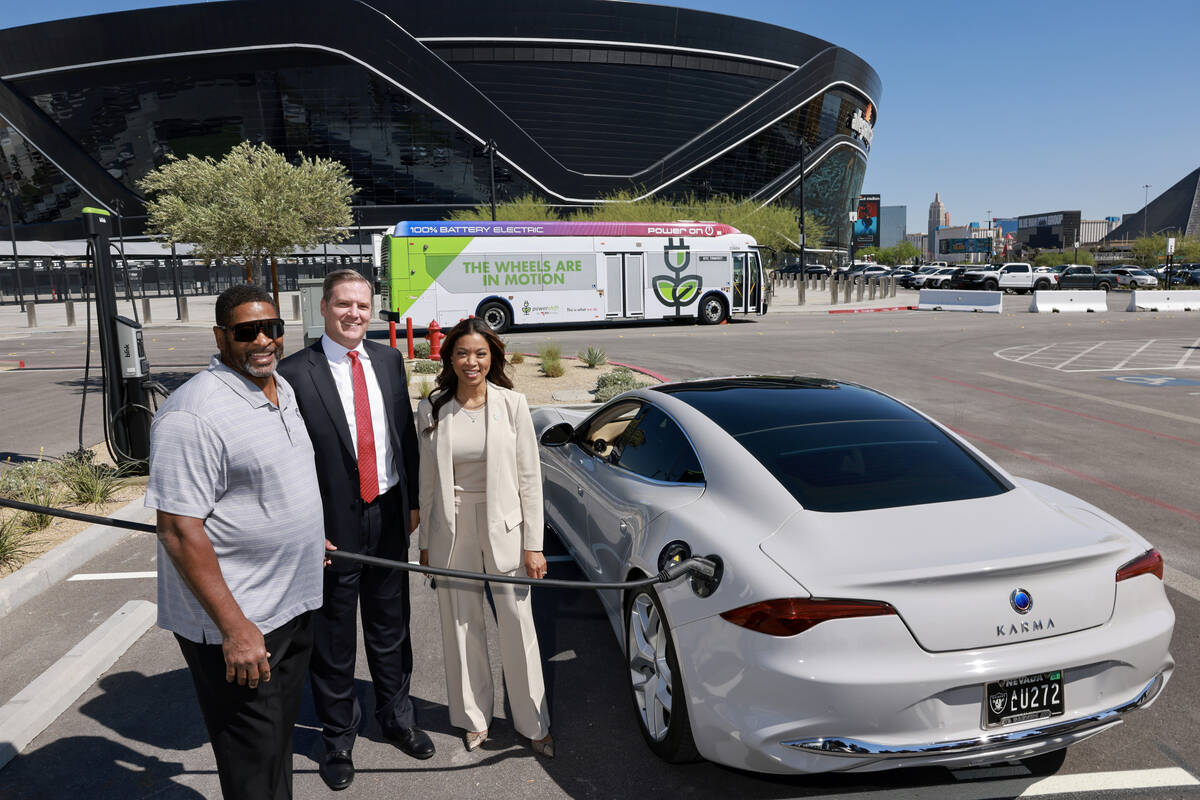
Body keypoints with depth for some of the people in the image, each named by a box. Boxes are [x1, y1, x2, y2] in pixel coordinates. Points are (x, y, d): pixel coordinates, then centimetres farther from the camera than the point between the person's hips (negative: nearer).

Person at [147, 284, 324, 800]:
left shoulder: (283, 389, 7)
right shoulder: (194, 413, -21)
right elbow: (178, 529, -23)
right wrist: (233, 627, -24)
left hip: (293, 605, 8)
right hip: (233, 622, -8)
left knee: (281, 738, 24)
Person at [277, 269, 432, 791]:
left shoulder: (388, 360, 4)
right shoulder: (296, 372, -12)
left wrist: (412, 500, 8)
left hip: (388, 514, 5)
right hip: (333, 525, -4)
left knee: (391, 626, 20)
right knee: (333, 638, 12)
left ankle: (396, 716, 41)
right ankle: (338, 738, 33)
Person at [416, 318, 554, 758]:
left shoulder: (512, 403, -5)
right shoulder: (432, 410, 0)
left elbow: (530, 477, -4)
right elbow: (426, 481, 5)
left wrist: (533, 544, -6)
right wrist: (426, 542, 6)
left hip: (503, 528, -1)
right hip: (452, 531, 2)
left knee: (518, 626, 5)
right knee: (462, 626, 12)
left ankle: (534, 723, 23)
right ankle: (474, 717, 32)